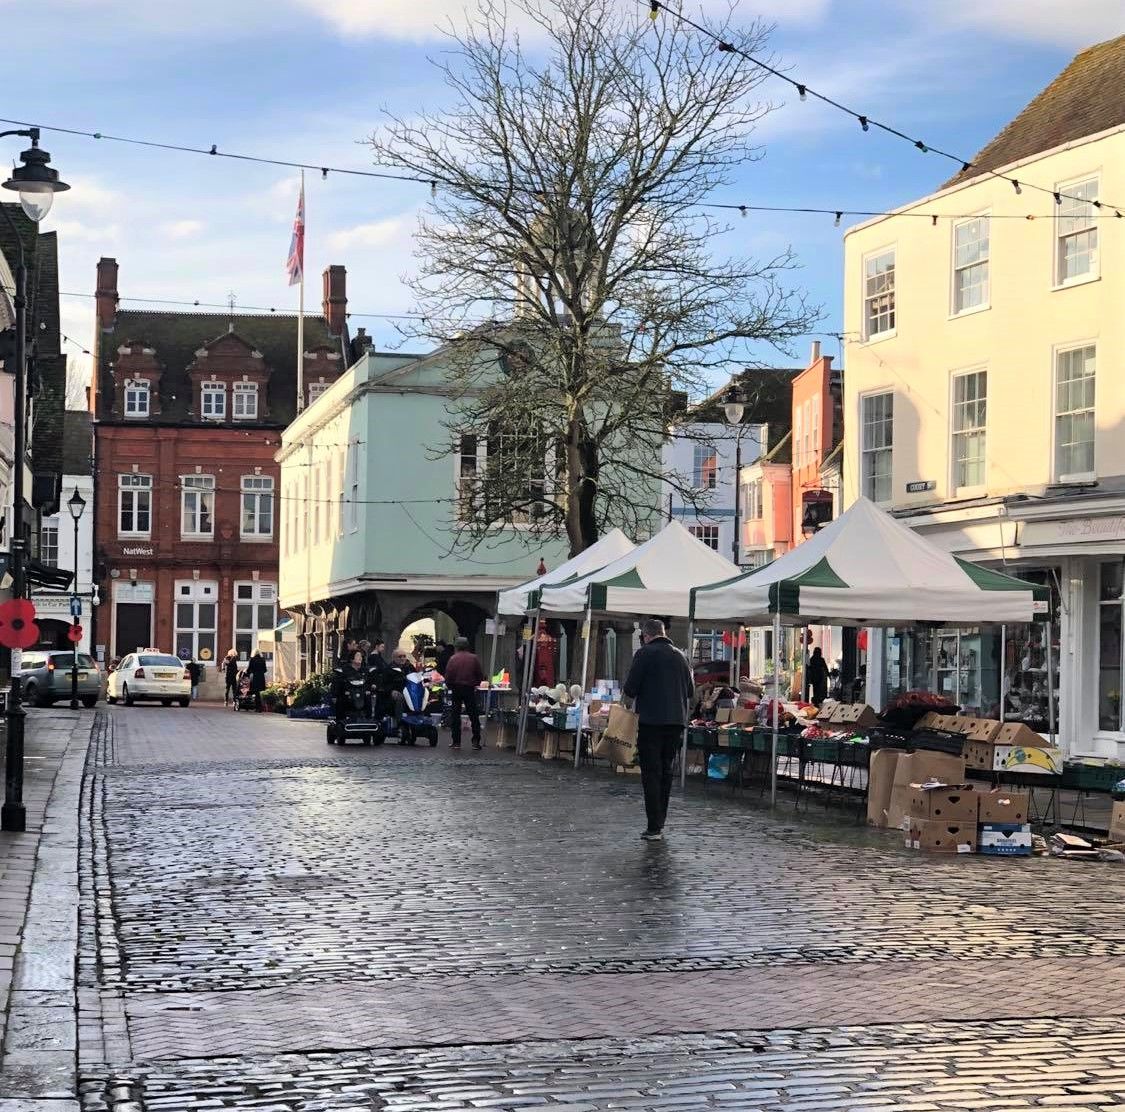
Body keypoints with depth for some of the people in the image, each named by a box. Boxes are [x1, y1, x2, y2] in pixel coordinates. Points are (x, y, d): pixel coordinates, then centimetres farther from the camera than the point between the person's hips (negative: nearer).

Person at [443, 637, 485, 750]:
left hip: (456, 689, -1)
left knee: (455, 715, 8)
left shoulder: (453, 659, -7)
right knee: (474, 716, 8)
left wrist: (449, 686, 7)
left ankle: (456, 742, 6)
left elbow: (448, 677, -10)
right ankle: (476, 742, 5)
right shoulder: (474, 658, -2)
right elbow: (480, 675, -1)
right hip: (470, 690, 1)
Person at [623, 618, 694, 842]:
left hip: (651, 720, -6)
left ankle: (654, 828, -7)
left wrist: (626, 692, 13)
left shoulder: (644, 653, -7)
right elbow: (690, 691, 15)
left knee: (651, 773, -3)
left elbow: (630, 689, -9)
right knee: (666, 770, 16)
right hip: (677, 721, 6)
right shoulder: (680, 656, 11)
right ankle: (660, 822, 20)